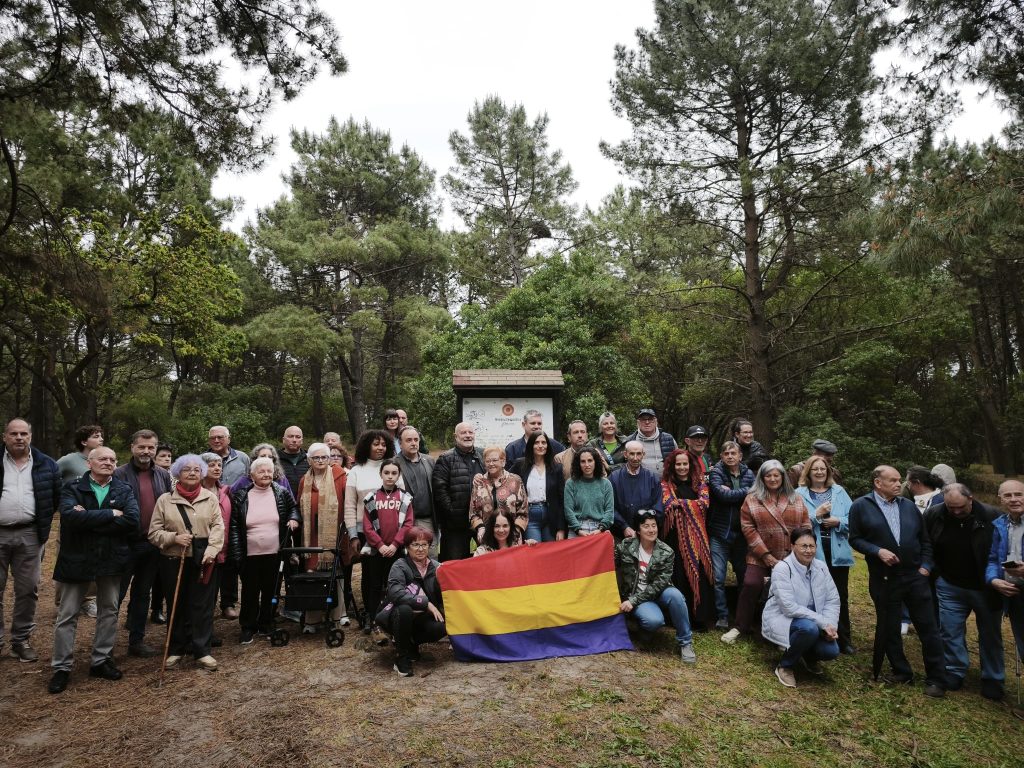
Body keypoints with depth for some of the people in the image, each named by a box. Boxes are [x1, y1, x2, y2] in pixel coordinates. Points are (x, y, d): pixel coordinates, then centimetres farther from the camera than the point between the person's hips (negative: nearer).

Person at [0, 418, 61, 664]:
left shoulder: (46, 464, 3)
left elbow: (58, 495, 11)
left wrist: (44, 520, 6)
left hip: (29, 535, 1)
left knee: (27, 590, 6)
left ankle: (21, 640, 18)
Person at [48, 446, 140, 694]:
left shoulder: (124, 490, 1)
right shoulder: (73, 488, -3)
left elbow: (132, 521, -15)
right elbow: (70, 516, -23)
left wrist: (89, 520, -18)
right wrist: (110, 514, -21)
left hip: (112, 559, 2)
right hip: (77, 559, -2)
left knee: (109, 611, 11)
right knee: (67, 615, 6)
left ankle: (101, 660, 26)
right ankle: (62, 667, 19)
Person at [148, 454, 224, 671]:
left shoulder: (211, 498, 4)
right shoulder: (165, 500, 2)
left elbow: (218, 526, -2)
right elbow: (154, 532, 2)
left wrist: (211, 550, -15)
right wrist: (174, 538, -15)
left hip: (203, 561, 0)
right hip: (174, 561, 0)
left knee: (203, 606, 3)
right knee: (177, 606, 12)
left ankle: (202, 651, 14)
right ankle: (176, 649, 27)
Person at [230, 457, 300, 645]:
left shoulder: (281, 493, 0)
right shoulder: (241, 497, -3)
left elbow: (294, 508, 16)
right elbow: (234, 527, -2)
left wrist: (294, 518, -7)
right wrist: (237, 554, -7)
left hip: (274, 554, 1)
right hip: (250, 555, -1)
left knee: (270, 592, 12)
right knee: (250, 592, 9)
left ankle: (266, 625, 29)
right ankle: (247, 627, 25)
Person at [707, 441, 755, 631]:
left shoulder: (748, 474, 6)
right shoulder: (716, 472, -4)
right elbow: (722, 494, -20)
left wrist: (731, 492, -18)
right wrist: (745, 491, -10)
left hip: (741, 533, 3)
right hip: (720, 532, -3)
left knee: (744, 575, 14)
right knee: (718, 577, -3)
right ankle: (722, 616, 9)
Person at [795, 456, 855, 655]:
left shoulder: (839, 491, 9)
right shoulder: (800, 493, 0)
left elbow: (853, 518, 5)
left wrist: (838, 522, -13)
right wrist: (816, 515, -18)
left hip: (837, 553, 3)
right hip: (813, 553, -2)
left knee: (841, 596, 10)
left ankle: (844, 640, 23)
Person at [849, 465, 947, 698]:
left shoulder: (909, 506, 8)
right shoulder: (861, 506, -4)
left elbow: (925, 540, 13)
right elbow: (855, 539, -4)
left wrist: (925, 566, 3)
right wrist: (878, 551, -18)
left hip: (915, 576, 3)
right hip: (883, 580, -2)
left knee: (928, 628, 5)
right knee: (889, 629, 10)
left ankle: (936, 680, 17)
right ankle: (902, 672, 27)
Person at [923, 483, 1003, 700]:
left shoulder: (991, 517, -19)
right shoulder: (933, 515, -11)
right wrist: (934, 573, 0)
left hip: (985, 588, -2)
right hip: (950, 587, 2)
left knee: (990, 635, 13)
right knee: (950, 631, 9)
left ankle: (992, 679, 28)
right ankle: (955, 672, 25)